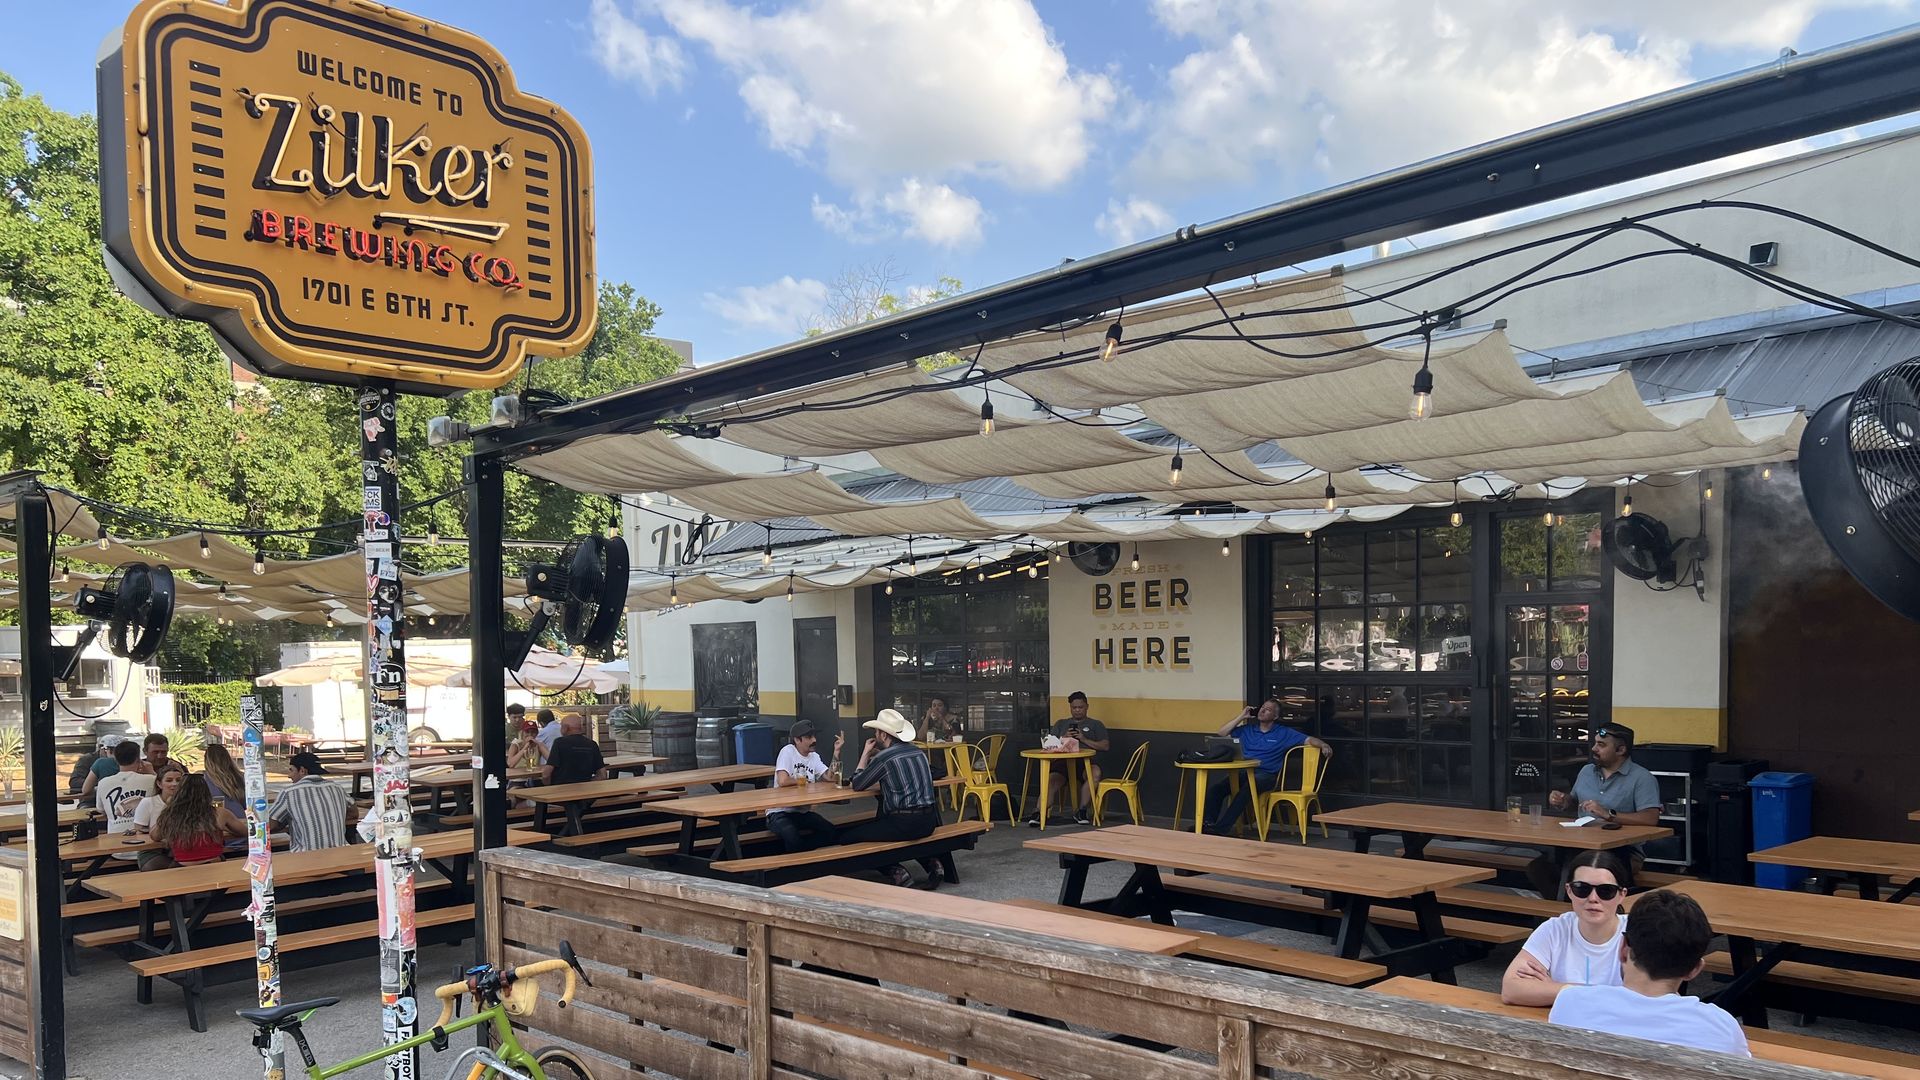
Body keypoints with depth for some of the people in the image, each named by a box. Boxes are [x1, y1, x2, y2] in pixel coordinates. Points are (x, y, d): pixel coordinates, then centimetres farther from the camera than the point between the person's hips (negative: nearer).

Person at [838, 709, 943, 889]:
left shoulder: (883, 758, -10)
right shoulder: (917, 751, 11)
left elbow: (856, 785, 2)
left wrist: (866, 753, 12)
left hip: (905, 823, -8)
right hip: (928, 822, 8)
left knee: (847, 837, -1)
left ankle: (897, 872, -9)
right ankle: (930, 863, 18)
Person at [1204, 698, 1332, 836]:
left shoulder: (1284, 733, 13)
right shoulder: (1247, 730, 21)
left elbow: (1309, 739, 6)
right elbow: (1221, 733, 18)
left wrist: (1323, 744, -15)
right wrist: (1241, 716, 14)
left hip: (1266, 775, -4)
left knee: (1246, 789, -39)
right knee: (1214, 789, -26)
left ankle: (1221, 828, -39)